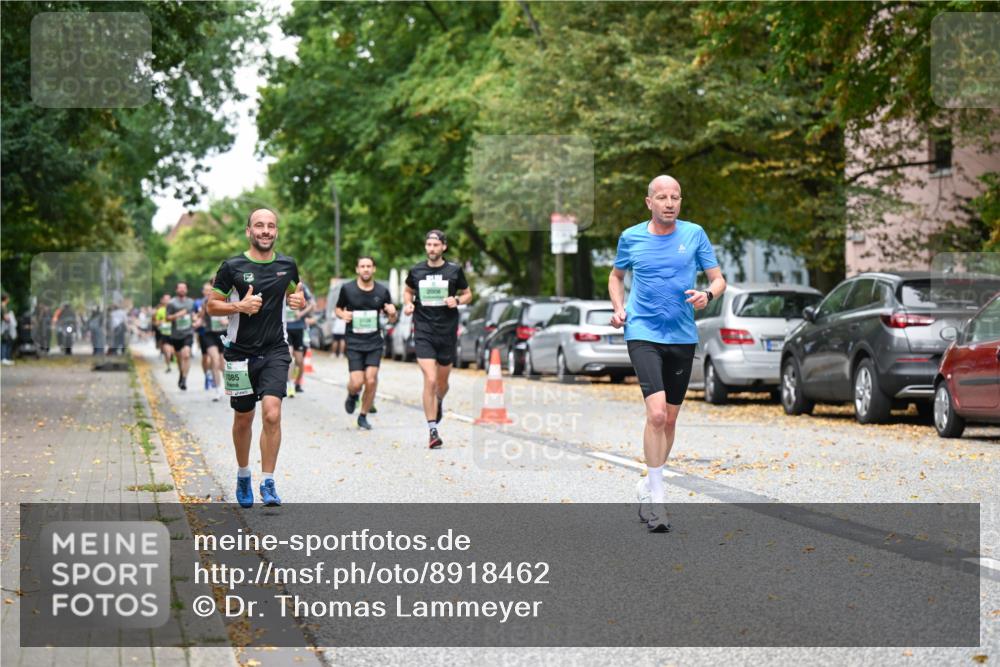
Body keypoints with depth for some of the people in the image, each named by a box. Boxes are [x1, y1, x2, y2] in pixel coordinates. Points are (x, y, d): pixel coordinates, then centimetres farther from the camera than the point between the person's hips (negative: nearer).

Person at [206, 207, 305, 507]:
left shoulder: (287, 265, 4)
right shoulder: (232, 266, -5)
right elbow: (211, 305, 0)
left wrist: (299, 301, -1)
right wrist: (239, 306, -18)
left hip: (276, 351, 1)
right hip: (240, 352, -1)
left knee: (272, 414, -16)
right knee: (243, 418, 11)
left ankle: (268, 483, -8)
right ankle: (243, 476, 33)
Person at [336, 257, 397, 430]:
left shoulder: (382, 291, 3)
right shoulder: (347, 289, -1)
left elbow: (392, 319, 10)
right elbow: (338, 309, 12)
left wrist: (392, 313, -14)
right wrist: (343, 315, -11)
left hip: (374, 342, 1)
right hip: (354, 342, -1)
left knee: (371, 381, -8)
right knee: (357, 382, -10)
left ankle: (363, 416, 11)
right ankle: (352, 396, 27)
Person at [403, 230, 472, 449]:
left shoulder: (454, 270, 0)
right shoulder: (416, 271, 2)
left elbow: (468, 294, 12)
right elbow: (408, 291, 20)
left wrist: (457, 300, -9)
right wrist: (408, 304, 0)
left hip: (447, 332, 1)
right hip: (423, 332, -1)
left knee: (442, 382, 13)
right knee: (430, 380, -14)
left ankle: (439, 403, 51)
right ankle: (433, 431, -10)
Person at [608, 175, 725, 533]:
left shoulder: (694, 234, 2)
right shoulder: (631, 237, 2)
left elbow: (718, 279, 5)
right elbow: (616, 276, 19)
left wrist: (707, 295, -17)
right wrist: (619, 308, 2)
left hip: (682, 337, 3)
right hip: (642, 333, -2)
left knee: (669, 418, 11)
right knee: (656, 413, -19)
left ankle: (649, 487, 29)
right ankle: (656, 494, -11)